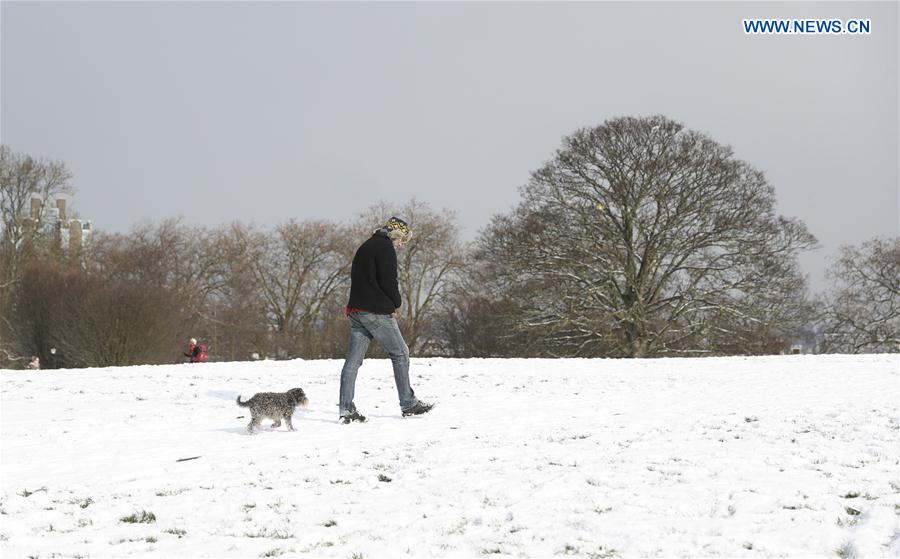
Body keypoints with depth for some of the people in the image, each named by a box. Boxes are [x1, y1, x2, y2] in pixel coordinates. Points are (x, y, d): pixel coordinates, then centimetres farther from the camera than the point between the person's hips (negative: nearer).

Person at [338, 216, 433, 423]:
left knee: (353, 360, 3)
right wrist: (396, 303, 3)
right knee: (400, 354, 4)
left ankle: (346, 408, -2)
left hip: (355, 310, 8)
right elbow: (388, 281, -16)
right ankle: (408, 404, 8)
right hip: (377, 312, -8)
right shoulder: (385, 248, -7)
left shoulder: (365, 247, 21)